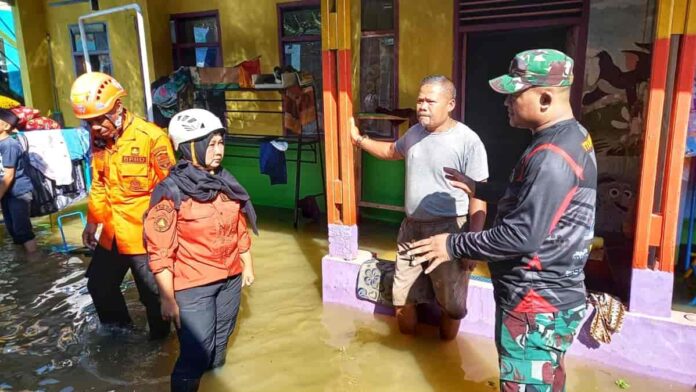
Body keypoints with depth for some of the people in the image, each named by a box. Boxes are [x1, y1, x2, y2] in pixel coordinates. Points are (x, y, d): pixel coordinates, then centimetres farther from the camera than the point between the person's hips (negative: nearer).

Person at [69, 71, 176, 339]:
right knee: (99, 285, 24)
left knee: (152, 294, 10)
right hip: (111, 234, 7)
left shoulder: (152, 137, -19)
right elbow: (99, 185, 15)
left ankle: (158, 341, 37)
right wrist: (92, 221, 16)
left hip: (145, 235, -7)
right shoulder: (98, 139, 2)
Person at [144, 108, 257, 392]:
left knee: (219, 344, 22)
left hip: (230, 279, 6)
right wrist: (168, 299, -15)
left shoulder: (226, 183, 2)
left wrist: (247, 264, 18)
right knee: (196, 355, -2)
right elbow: (160, 252, -16)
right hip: (193, 286, -6)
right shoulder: (171, 192, -17)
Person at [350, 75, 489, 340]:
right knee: (401, 297, 16)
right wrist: (360, 140, 15)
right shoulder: (415, 133, 5)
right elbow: (391, 151, 27)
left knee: (450, 302, 9)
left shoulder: (468, 141, -17)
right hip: (411, 227, 7)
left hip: (448, 231, -6)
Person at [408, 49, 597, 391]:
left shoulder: (552, 156, -26)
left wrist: (454, 245, -19)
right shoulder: (570, 138, 8)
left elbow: (522, 235, -29)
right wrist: (480, 189, 16)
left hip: (536, 303, -10)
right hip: (547, 295, 10)